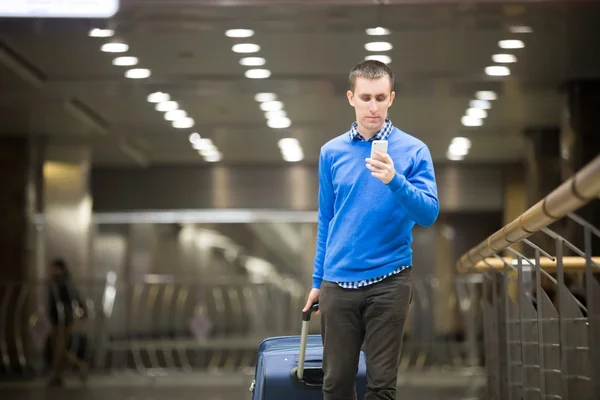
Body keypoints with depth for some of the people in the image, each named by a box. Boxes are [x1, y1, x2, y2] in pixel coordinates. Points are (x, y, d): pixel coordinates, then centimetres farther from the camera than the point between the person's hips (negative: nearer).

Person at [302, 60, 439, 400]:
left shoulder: (414, 151, -3)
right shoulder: (331, 152, 7)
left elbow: (429, 213, -13)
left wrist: (395, 180, -29)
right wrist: (318, 281, 14)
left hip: (389, 281, -3)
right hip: (338, 283, 3)